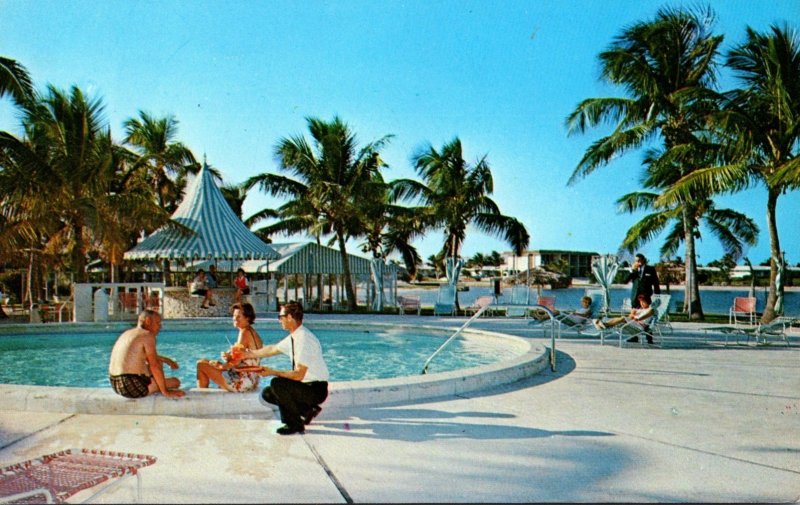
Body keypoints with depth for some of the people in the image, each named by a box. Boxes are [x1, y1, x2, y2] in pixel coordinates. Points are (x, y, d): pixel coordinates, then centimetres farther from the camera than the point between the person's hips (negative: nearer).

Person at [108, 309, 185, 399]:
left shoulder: (128, 333, 15)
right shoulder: (148, 335, -13)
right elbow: (154, 366, -19)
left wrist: (166, 360, 31)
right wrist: (165, 392, -15)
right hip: (132, 386, -10)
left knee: (159, 362, 28)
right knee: (175, 382, 2)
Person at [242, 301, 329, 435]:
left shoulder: (304, 339, -24)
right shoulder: (293, 337, 3)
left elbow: (298, 374, -26)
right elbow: (272, 349, 19)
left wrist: (272, 372, -19)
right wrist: (247, 354, 24)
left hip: (316, 390, -9)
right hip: (305, 386, 9)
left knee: (277, 383, -26)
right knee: (267, 393, 11)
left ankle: (295, 424, -9)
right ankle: (307, 410, 11)